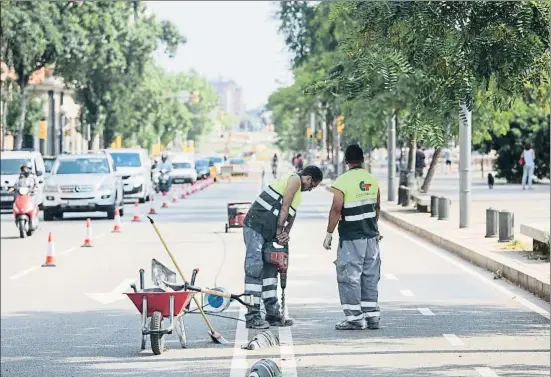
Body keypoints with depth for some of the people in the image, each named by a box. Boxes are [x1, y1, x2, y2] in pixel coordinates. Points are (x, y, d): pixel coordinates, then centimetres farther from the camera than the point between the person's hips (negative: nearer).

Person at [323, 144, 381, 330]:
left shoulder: (342, 182, -12)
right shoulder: (372, 180, 6)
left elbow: (336, 210, -15)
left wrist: (329, 233, -7)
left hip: (351, 237, -6)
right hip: (371, 236, 6)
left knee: (350, 277, 0)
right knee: (370, 276, 12)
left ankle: (355, 318, -1)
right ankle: (372, 316, 14)